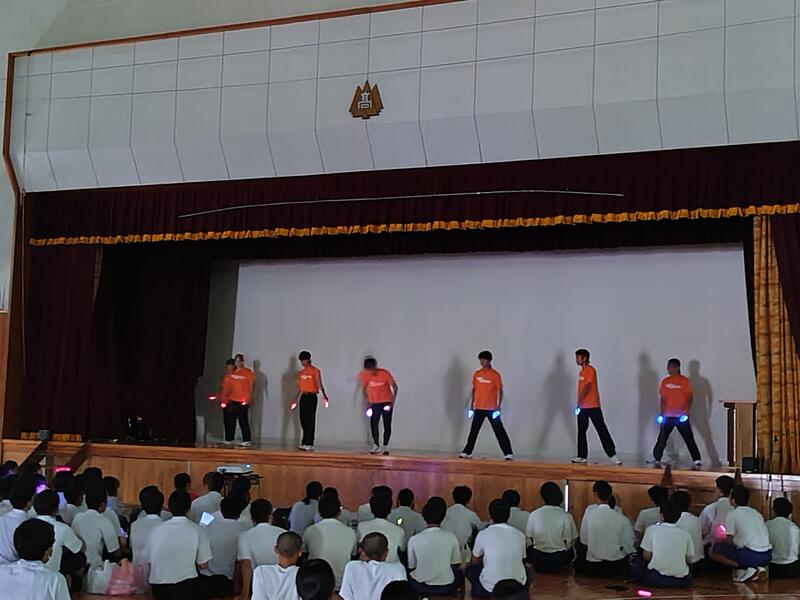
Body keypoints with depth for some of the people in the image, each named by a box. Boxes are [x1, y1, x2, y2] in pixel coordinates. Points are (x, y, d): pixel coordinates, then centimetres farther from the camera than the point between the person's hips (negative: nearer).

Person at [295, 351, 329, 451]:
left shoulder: (315, 371, -6)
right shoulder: (300, 372, 14)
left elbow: (319, 384, -16)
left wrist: (324, 395, -29)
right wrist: (296, 399, 24)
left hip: (312, 397, -6)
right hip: (303, 397, 6)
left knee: (310, 421, -6)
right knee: (303, 421, 5)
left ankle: (308, 444, -5)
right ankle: (306, 443, 11)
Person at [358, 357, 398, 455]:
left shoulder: (384, 373, -19)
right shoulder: (363, 375, -11)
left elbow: (394, 386, -12)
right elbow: (364, 389, 3)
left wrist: (393, 401, -20)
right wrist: (367, 402, -4)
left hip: (387, 402, -2)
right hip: (374, 403, 2)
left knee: (387, 425, -1)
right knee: (373, 424, -2)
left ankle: (385, 446, 7)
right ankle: (376, 445, 12)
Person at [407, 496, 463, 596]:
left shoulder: (414, 540, -14)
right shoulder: (452, 538, -12)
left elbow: (411, 567, -2)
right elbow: (456, 565, 2)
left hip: (421, 588, 0)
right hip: (446, 588, 1)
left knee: (409, 574, 31)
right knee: (460, 573, 31)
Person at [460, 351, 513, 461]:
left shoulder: (495, 375, -7)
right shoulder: (476, 374, 7)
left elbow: (500, 391, -7)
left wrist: (498, 407, -15)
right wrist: (471, 405, 11)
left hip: (492, 409, -4)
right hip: (479, 408, 4)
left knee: (499, 431, -3)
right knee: (473, 430, 7)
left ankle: (508, 453, -1)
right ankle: (467, 452, 15)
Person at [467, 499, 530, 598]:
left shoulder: (483, 534, -4)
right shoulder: (519, 535, 1)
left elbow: (475, 562, 12)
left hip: (490, 588, -1)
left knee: (471, 569, 27)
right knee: (527, 571, 34)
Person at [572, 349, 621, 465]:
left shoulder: (590, 370, -10)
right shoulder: (582, 371, 16)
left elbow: (586, 388, -18)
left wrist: (578, 403, -19)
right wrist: (579, 405, 13)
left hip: (593, 406, -8)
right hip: (583, 407, 8)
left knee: (602, 430, -6)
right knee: (581, 432, 7)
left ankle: (612, 455, -5)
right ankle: (582, 456, 11)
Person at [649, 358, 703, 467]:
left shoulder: (685, 381, -5)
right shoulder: (665, 381, 6)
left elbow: (689, 397, -4)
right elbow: (662, 398, 10)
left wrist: (687, 412, -13)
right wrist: (662, 413, 5)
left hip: (681, 416, -4)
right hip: (667, 416, 4)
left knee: (689, 438, -3)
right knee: (662, 438, 6)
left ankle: (697, 459, -1)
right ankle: (657, 459, 15)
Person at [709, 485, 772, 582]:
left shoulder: (732, 515, -1)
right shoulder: (756, 512, 18)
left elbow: (729, 541, -1)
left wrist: (719, 544, 22)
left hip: (751, 555, -7)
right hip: (767, 556, 7)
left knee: (712, 551, 5)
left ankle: (746, 569, -7)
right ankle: (757, 568, 9)